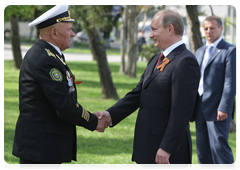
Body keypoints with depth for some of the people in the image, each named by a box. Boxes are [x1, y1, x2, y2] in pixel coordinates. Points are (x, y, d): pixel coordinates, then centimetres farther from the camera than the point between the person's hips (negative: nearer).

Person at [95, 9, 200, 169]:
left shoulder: (186, 62, -16)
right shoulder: (157, 60, 16)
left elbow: (182, 111, -21)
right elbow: (138, 94, 15)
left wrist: (167, 148, -24)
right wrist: (111, 114, 1)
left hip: (167, 151, -10)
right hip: (151, 147, 10)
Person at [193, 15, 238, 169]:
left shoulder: (231, 51, -5)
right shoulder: (200, 51, 19)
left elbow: (231, 82, -13)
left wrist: (224, 108, -20)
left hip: (218, 110, -7)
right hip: (200, 109, 7)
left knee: (219, 146, -11)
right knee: (202, 149, 8)